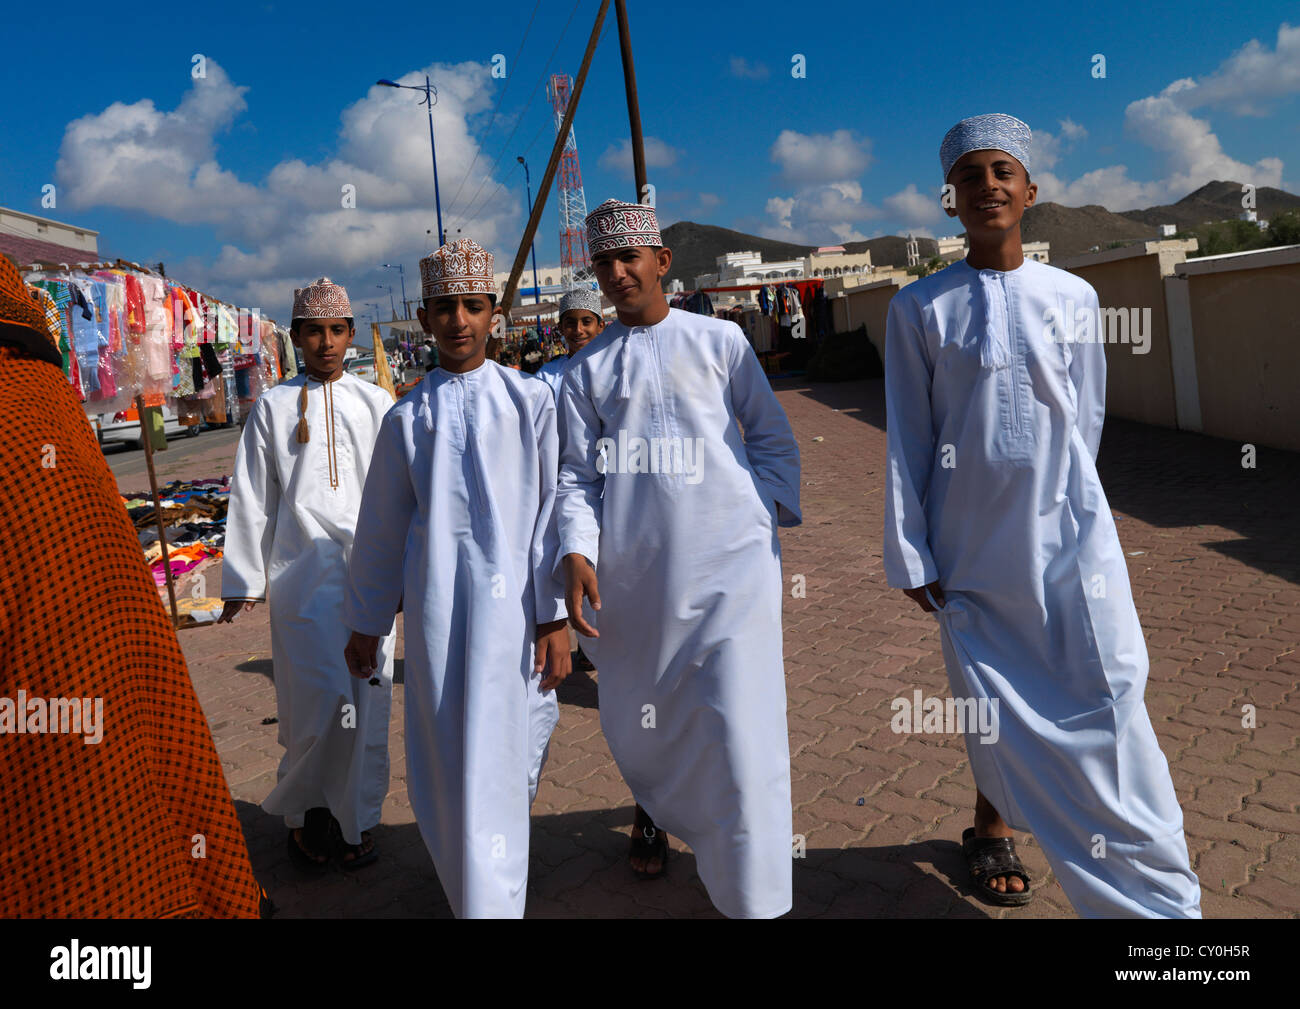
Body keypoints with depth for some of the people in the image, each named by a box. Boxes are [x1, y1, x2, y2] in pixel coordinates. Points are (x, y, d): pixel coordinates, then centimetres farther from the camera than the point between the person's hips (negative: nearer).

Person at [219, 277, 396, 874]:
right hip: (302, 571, -1)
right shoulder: (272, 408, 8)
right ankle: (301, 812, 20)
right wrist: (243, 580, 9)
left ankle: (356, 819, 21)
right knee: (317, 701, -6)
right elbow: (251, 499, 9)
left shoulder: (375, 404, 9)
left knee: (367, 697, 3)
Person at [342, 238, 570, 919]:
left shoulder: (530, 401, 2)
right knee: (452, 757, 2)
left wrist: (555, 616, -4)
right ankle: (479, 898, 18)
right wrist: (364, 626, 17)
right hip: (438, 609, 1)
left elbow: (552, 512, 0)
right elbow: (380, 529, 13)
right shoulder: (407, 418, 7)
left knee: (513, 745, 10)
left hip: (512, 602, -1)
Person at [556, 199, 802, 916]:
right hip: (631, 571, 3)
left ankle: (755, 902, 9)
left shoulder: (719, 341, 8)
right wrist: (576, 553, -7)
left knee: (741, 733, -7)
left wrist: (766, 513, -1)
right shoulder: (587, 369, 12)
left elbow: (772, 438, 12)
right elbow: (577, 473, 8)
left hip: (730, 563, -2)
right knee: (636, 722, 15)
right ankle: (654, 807, 48)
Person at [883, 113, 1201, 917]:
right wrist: (909, 553, -4)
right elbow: (908, 438, -2)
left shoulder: (1072, 296, 3)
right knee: (994, 703, 10)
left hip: (1068, 532, 1)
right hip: (971, 542, 0)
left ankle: (1161, 894, 14)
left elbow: (1087, 418, 11)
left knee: (1107, 700, -2)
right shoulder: (920, 308, -1)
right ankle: (993, 829, 37)